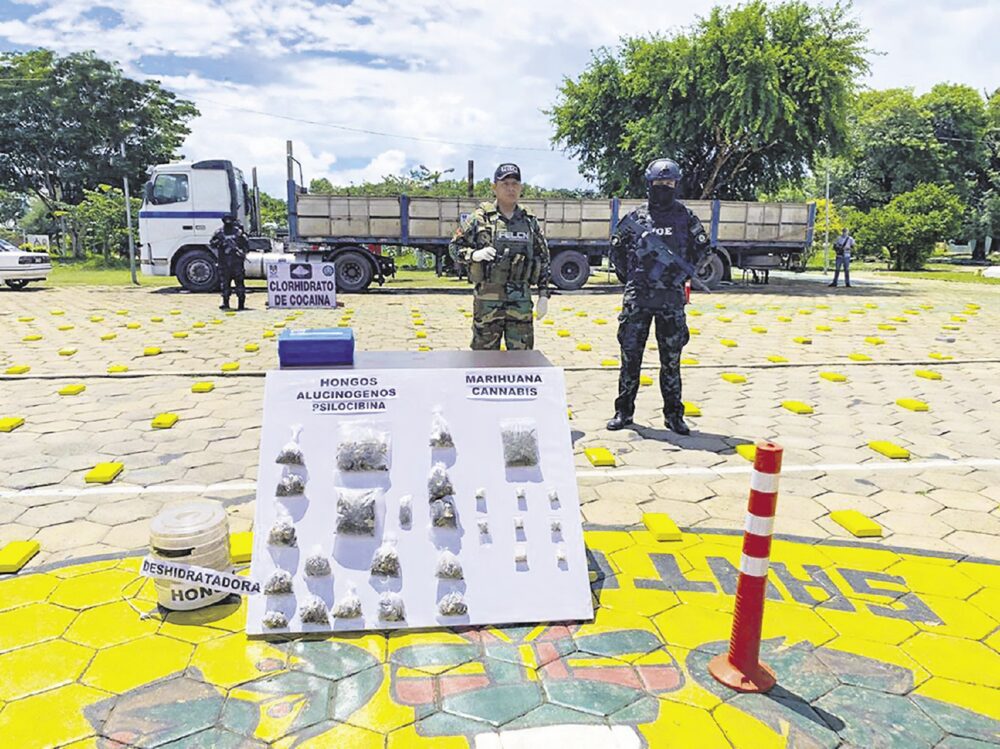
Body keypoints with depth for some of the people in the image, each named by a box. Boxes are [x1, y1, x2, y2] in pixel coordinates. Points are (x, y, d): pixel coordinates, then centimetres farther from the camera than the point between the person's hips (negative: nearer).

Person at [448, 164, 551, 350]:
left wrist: (543, 295, 7)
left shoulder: (530, 221, 10)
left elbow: (543, 258, 14)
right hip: (487, 299, -3)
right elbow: (454, 246, 3)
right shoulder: (479, 218, 0)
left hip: (521, 300, 3)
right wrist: (474, 254, -18)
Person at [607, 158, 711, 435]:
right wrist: (628, 277, 10)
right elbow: (616, 249, 17)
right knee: (630, 356, 3)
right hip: (637, 298, 0)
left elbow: (702, 248, 17)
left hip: (671, 299, 0)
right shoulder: (636, 218, 6)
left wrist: (684, 273, 7)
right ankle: (624, 411, 14)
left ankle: (674, 415, 16)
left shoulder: (685, 217, 5)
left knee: (671, 360, 6)